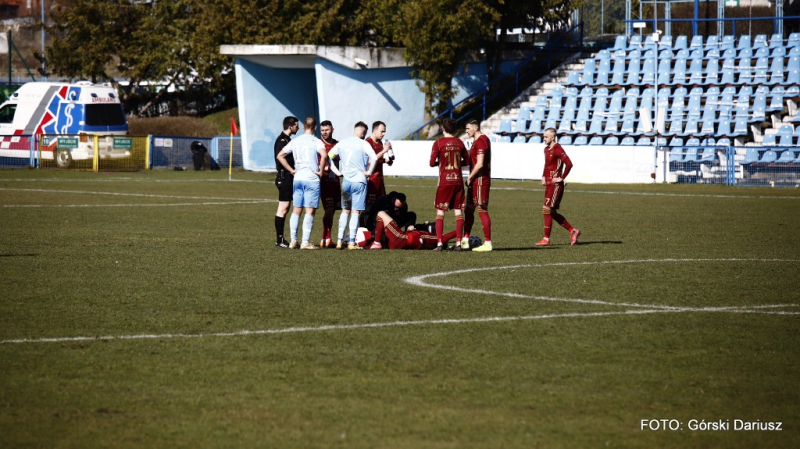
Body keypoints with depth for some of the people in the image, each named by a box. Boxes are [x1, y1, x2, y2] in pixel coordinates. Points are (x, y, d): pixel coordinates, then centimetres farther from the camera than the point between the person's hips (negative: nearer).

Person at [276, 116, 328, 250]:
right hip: (312, 179, -5)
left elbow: (280, 156, 8)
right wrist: (321, 171, -12)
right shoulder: (316, 142, -6)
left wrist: (291, 170, 8)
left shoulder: (295, 141, 9)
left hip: (297, 178, 5)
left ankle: (293, 241, 12)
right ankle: (305, 242, -5)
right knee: (310, 211, -2)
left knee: (296, 210, 12)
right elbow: (324, 155, -25)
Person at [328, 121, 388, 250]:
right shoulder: (363, 144, -7)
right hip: (359, 181, -4)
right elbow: (374, 158, -21)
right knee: (356, 212, 0)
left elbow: (328, 156, 8)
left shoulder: (342, 143, 7)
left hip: (346, 181, 4)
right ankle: (351, 243, -2)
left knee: (345, 211, 14)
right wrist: (369, 172, -8)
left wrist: (337, 172, 8)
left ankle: (340, 241, 8)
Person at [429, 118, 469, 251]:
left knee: (440, 212, 2)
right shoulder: (459, 143, 5)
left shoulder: (438, 143, -7)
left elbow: (432, 163, -8)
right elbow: (466, 161, 13)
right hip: (458, 180, 3)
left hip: (444, 181, -3)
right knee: (458, 212, 5)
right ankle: (458, 243, 2)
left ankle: (439, 243, -6)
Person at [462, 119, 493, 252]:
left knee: (482, 210, -7)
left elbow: (479, 164, -21)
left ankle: (488, 243, -5)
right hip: (476, 180, 11)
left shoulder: (481, 141, -16)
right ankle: (465, 240, 19)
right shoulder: (476, 140, 17)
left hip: (480, 180, -11)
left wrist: (470, 177, -12)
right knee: (468, 210, 14)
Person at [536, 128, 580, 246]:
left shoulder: (557, 149, -14)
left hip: (555, 184, -10)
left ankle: (546, 239, -4)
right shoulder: (547, 149, 14)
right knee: (552, 213, 10)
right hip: (548, 184, 10)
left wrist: (561, 178, -17)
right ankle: (573, 231, 18)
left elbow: (569, 164, -23)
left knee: (547, 210, -10)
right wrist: (544, 177, 16)